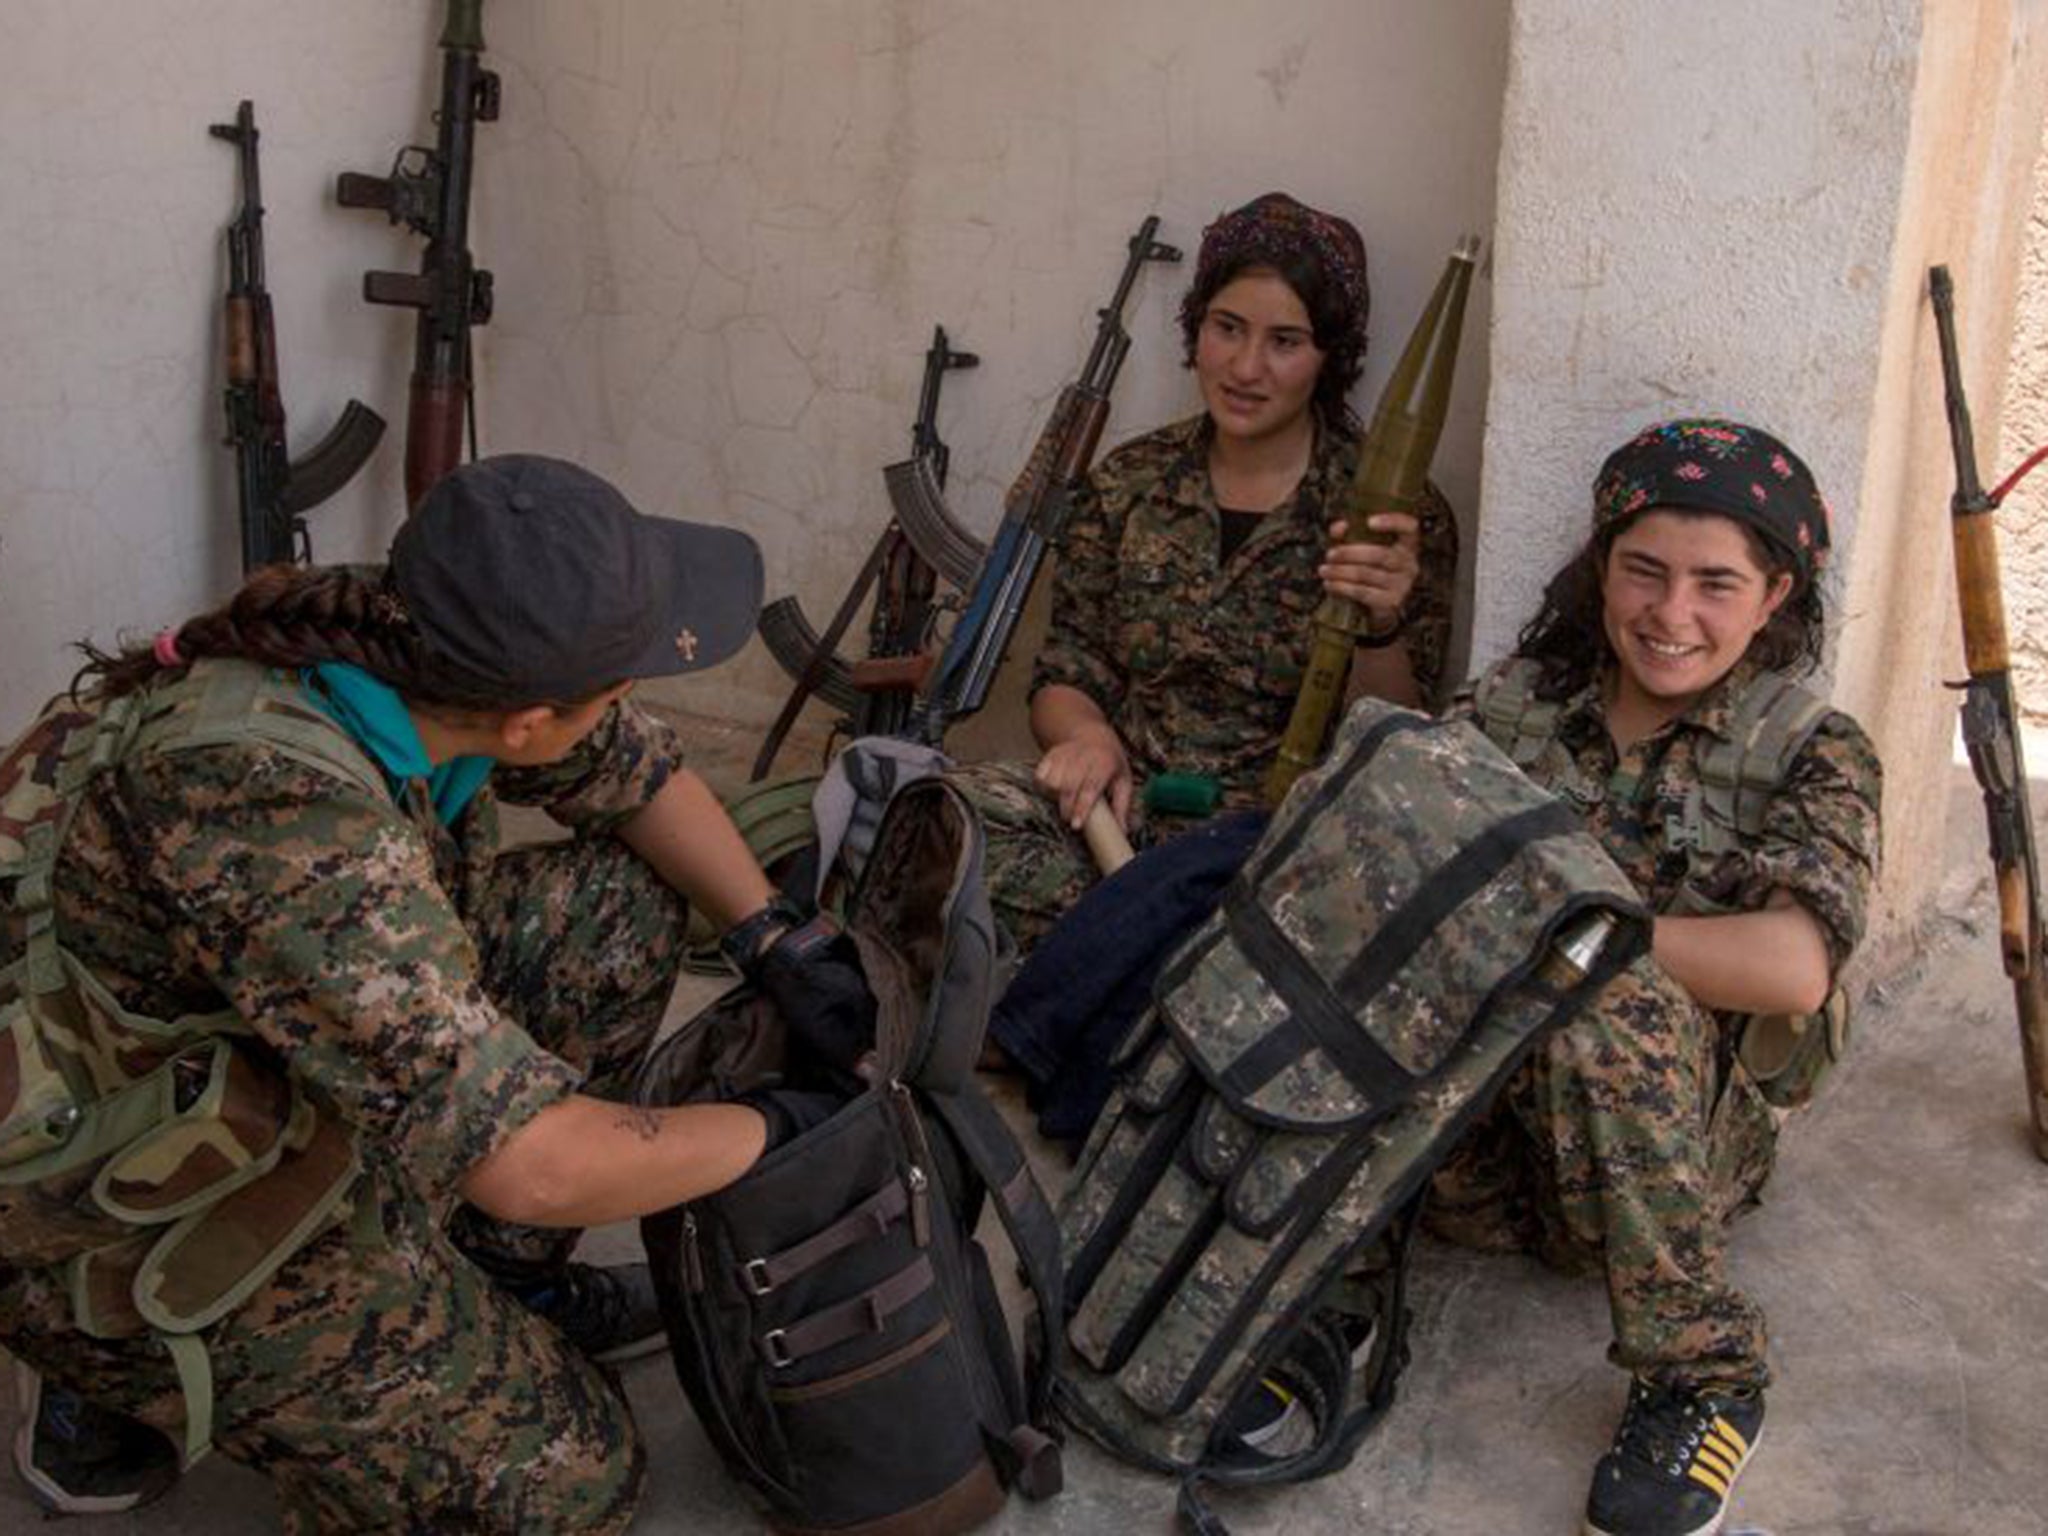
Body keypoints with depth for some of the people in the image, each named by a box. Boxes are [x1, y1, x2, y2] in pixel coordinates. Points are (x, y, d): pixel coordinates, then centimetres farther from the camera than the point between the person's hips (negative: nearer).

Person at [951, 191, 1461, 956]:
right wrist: (1085, 733, -10)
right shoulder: (1127, 483, 10)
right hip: (1122, 807, 4)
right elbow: (1066, 672, 14)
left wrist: (1380, 629, -23)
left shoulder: (1396, 514, 0)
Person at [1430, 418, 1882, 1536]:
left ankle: (1701, 1378, -19)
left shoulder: (1814, 754, -4)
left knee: (1604, 989, -35)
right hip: (1478, 1152, 1)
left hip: (1675, 1139, -1)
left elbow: (1792, 969, -22)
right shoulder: (1520, 698, 6)